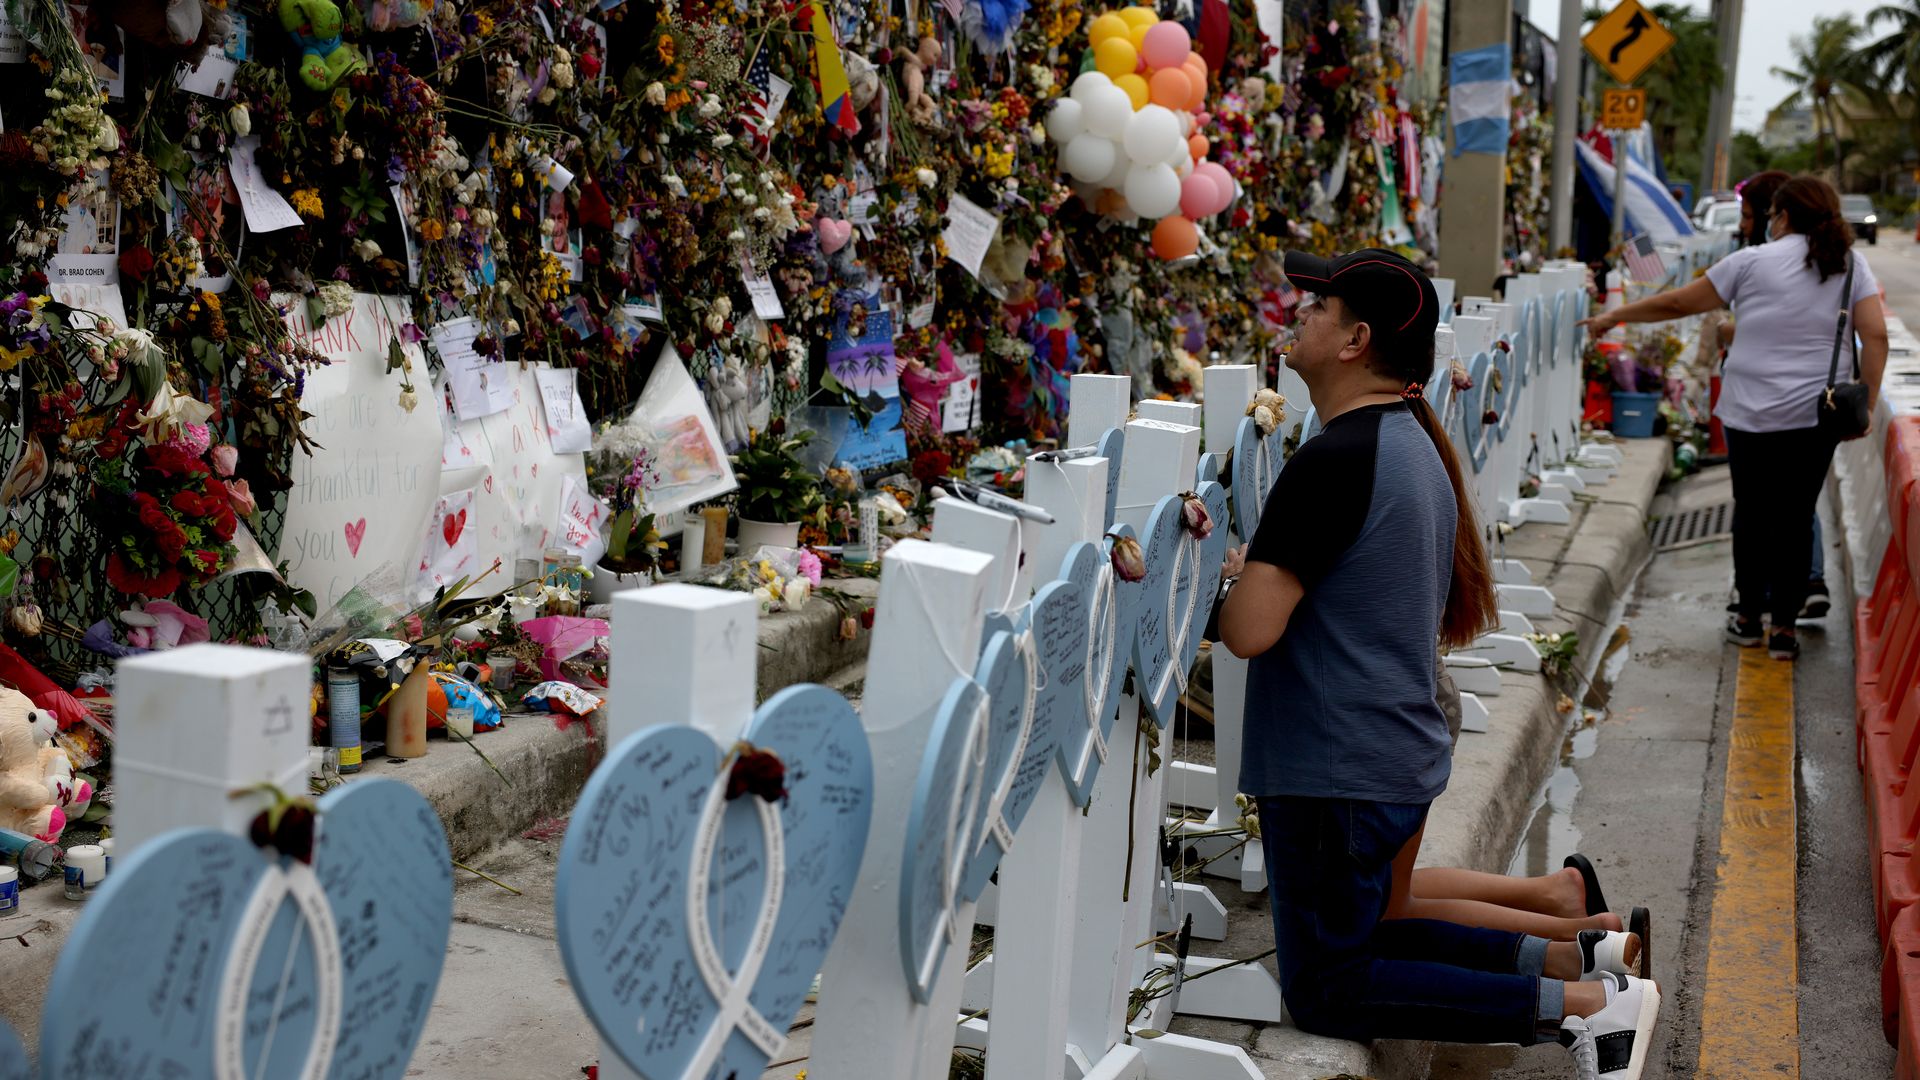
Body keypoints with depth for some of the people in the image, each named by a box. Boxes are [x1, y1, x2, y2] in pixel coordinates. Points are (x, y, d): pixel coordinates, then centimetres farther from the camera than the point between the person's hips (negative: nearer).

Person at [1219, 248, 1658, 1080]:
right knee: (1361, 936, 24)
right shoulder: (1417, 446, 10)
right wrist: (1271, 570, 12)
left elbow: (1249, 630, -27)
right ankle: (1570, 959, 14)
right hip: (1399, 756, 9)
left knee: (1325, 991, 2)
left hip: (1335, 773, -9)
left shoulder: (1334, 460, -21)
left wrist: (1242, 575, -3)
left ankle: (1579, 1005, -6)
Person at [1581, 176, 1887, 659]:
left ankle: (1749, 618, 22)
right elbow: (1876, 336, -4)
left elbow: (1678, 302, 4)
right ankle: (1783, 627, 6)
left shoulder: (1753, 261, -1)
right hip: (1815, 417, 2)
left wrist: (1613, 317, 16)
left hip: (1751, 414, -1)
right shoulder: (1850, 264, 5)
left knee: (1752, 513, 12)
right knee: (1795, 519, 6)